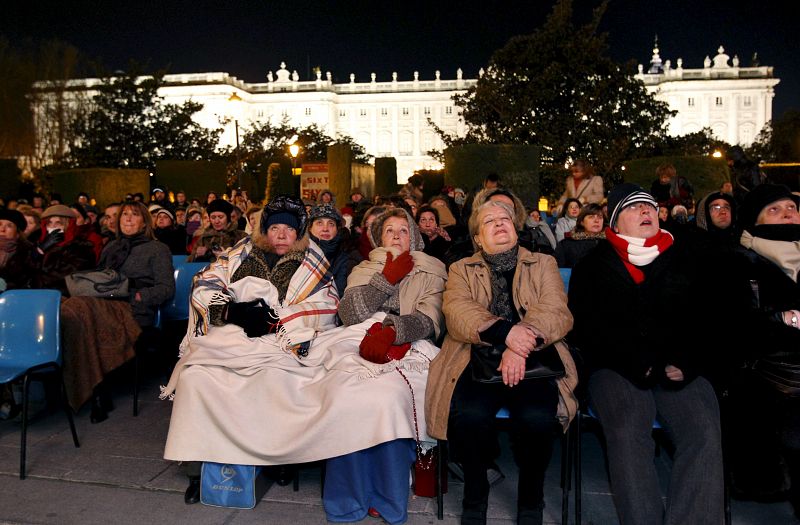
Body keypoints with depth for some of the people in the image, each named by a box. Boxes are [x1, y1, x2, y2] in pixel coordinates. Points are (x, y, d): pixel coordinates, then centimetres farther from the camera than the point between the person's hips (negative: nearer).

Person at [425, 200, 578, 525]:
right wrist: (505, 332, -21)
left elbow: (557, 312, 0)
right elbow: (456, 312, -2)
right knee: (470, 414, -30)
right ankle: (474, 498, -1)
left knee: (536, 416, -30)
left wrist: (522, 346, -21)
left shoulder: (543, 264, 18)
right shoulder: (462, 270, 18)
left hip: (532, 362, 0)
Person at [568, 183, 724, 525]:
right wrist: (634, 363, -8)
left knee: (704, 432, -27)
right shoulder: (592, 266, 15)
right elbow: (584, 328, 6)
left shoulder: (684, 260, 20)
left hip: (679, 369, 2)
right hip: (617, 369, -2)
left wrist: (689, 361, -7)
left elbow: (711, 317, 12)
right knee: (627, 432, -31)